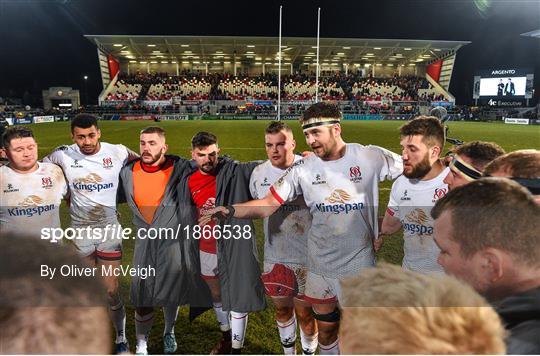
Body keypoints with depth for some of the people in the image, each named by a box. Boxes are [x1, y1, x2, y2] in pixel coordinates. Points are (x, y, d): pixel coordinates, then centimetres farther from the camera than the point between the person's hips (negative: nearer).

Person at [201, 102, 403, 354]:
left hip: (359, 265, -1)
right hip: (320, 266, 2)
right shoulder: (303, 169, -7)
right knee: (326, 329, 17)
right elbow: (268, 204, -10)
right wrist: (229, 210, -24)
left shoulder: (370, 157, -10)